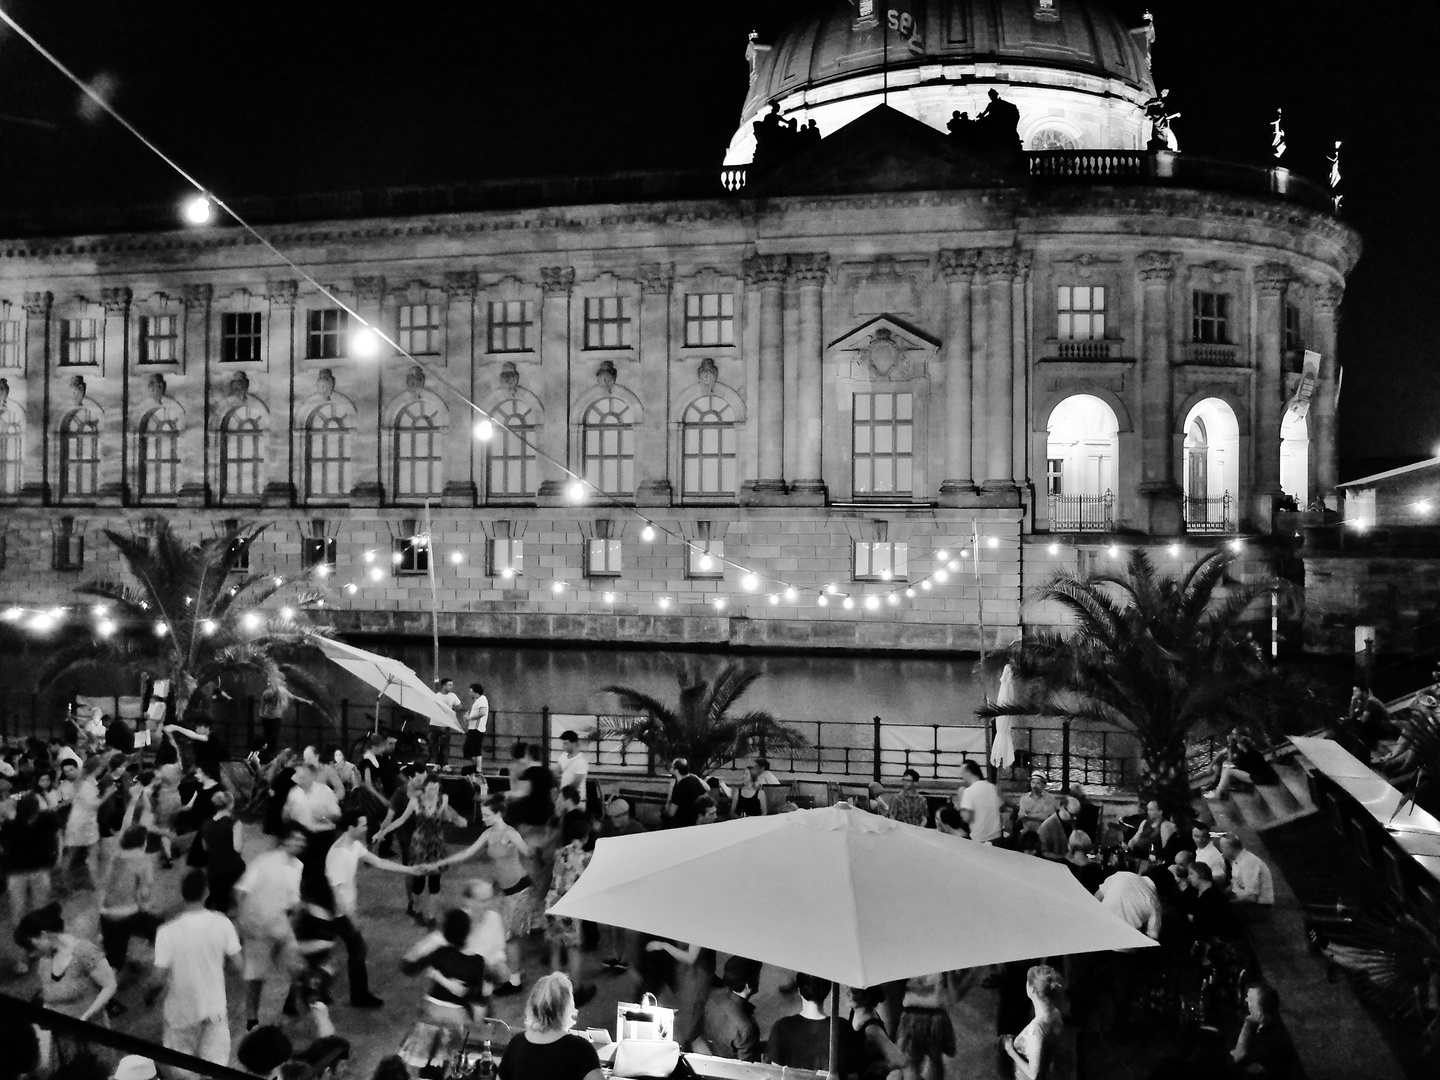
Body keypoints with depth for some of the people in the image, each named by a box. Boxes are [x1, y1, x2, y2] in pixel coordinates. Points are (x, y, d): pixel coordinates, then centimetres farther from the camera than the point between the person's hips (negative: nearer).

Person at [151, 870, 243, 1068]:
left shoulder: (168, 932, -21)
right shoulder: (222, 923, -16)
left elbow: (161, 975, -15)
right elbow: (238, 965, -8)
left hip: (182, 1008, -1)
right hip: (214, 1006, 1)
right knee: (215, 1065, 12)